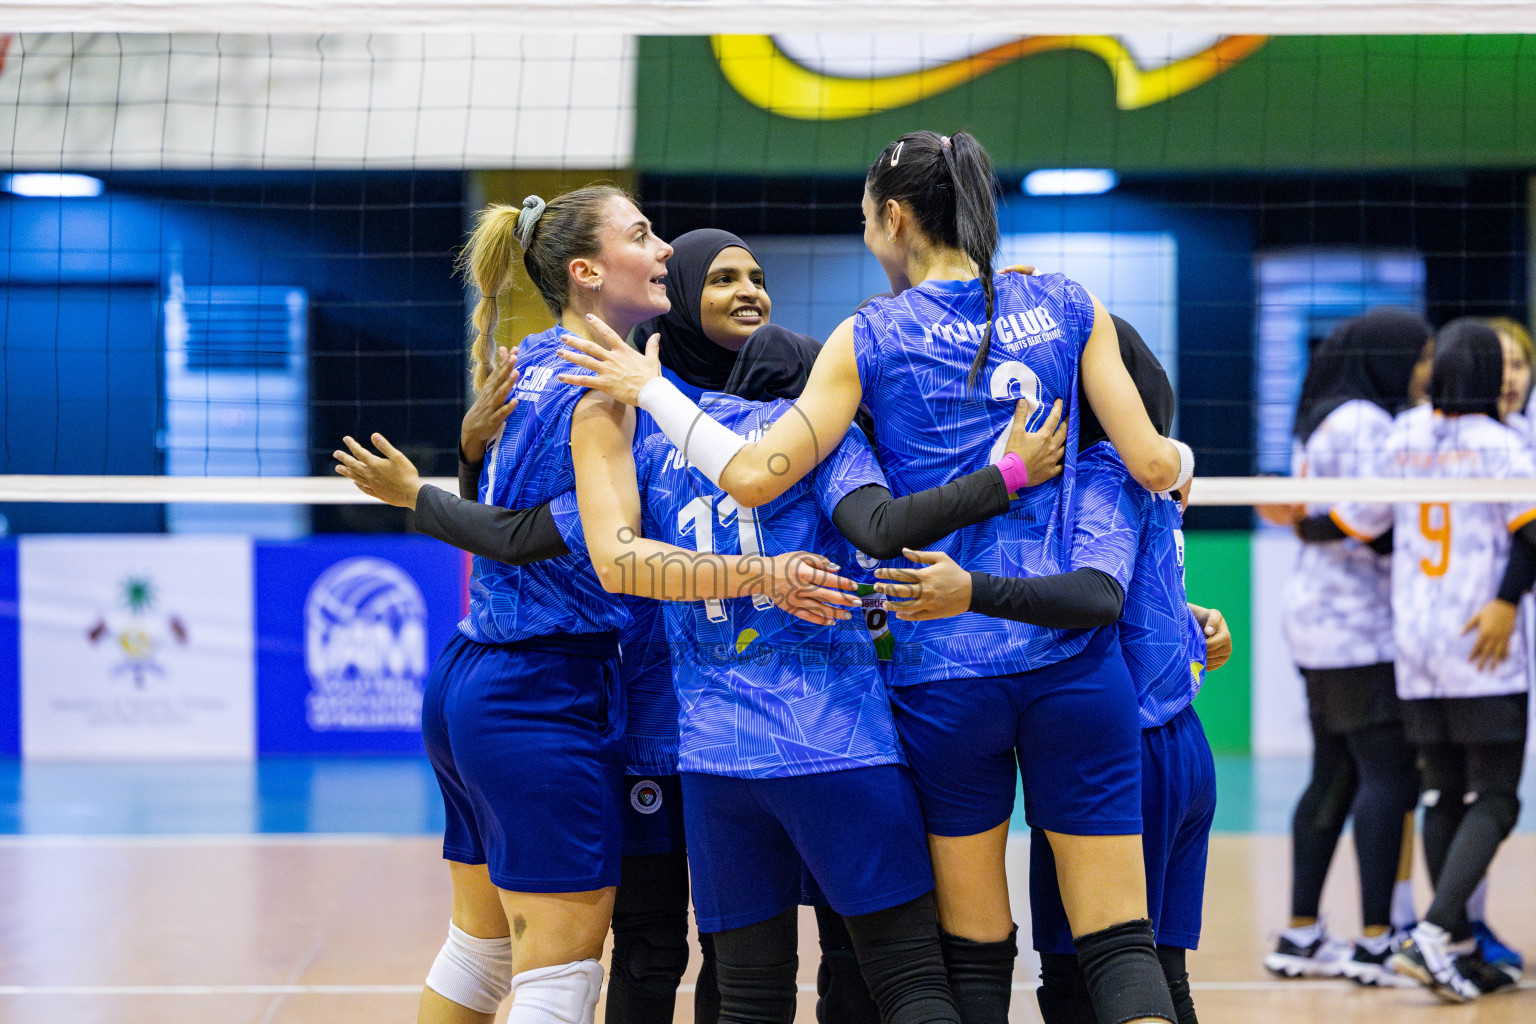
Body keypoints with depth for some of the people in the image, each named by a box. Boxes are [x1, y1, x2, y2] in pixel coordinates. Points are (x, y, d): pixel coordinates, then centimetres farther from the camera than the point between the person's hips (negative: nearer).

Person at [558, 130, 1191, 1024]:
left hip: (945, 674, -1)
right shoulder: (1068, 305, 7)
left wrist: (649, 389, 7)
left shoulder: (869, 339, 1)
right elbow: (1153, 464, 3)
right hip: (1073, 658, 1)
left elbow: (753, 476, -6)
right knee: (1120, 942, 2)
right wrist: (1182, 459, 25)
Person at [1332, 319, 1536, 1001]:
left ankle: (1458, 951, 12)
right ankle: (1433, 935, -19)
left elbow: (1363, 521, 13)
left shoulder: (1402, 439, 8)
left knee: (1444, 796, 11)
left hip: (1413, 645, 5)